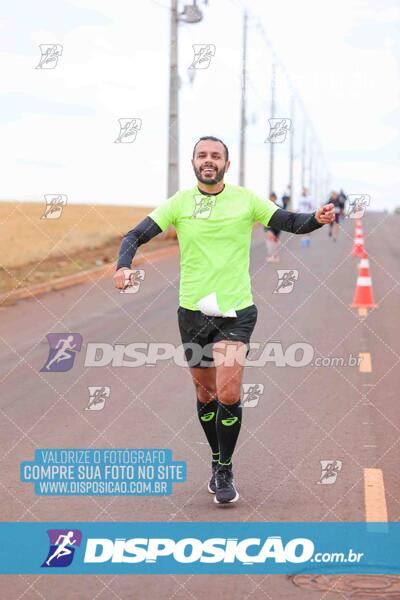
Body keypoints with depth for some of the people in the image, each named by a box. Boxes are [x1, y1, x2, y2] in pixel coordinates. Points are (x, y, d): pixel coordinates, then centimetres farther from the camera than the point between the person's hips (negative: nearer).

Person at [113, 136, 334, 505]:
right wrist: (123, 265, -19)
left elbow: (292, 223, 1)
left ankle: (225, 472, 3)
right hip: (193, 310, 2)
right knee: (206, 394, 12)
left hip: (236, 311, -2)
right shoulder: (179, 203, 2)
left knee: (228, 394, -14)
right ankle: (218, 460, 33)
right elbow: (136, 235, 1)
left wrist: (318, 219, -21)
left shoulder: (245, 200, 0)